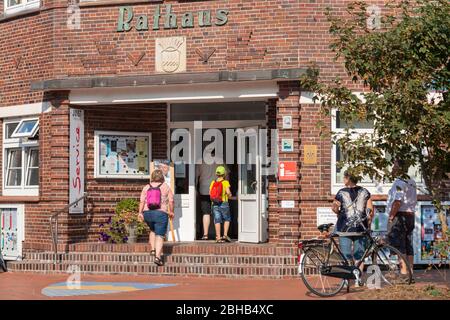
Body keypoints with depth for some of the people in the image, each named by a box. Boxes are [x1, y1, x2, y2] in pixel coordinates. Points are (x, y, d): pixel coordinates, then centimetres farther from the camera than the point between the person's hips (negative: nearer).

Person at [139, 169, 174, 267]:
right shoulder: (165, 187, 2)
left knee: (153, 230, 30)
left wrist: (140, 212, -3)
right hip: (161, 213, -3)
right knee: (159, 235, -4)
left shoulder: (146, 187, 7)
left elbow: (142, 201, -2)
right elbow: (171, 201, 0)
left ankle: (153, 249, 23)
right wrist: (171, 212, 12)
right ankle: (158, 256, -19)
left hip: (147, 213, 3)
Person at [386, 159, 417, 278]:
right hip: (411, 215, 9)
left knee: (398, 245, -8)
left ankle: (403, 270, -11)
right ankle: (410, 269, 12)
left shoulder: (399, 183, -14)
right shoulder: (412, 183, 16)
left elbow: (397, 202, -22)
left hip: (400, 215, -9)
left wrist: (391, 217, -17)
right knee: (408, 244, 11)